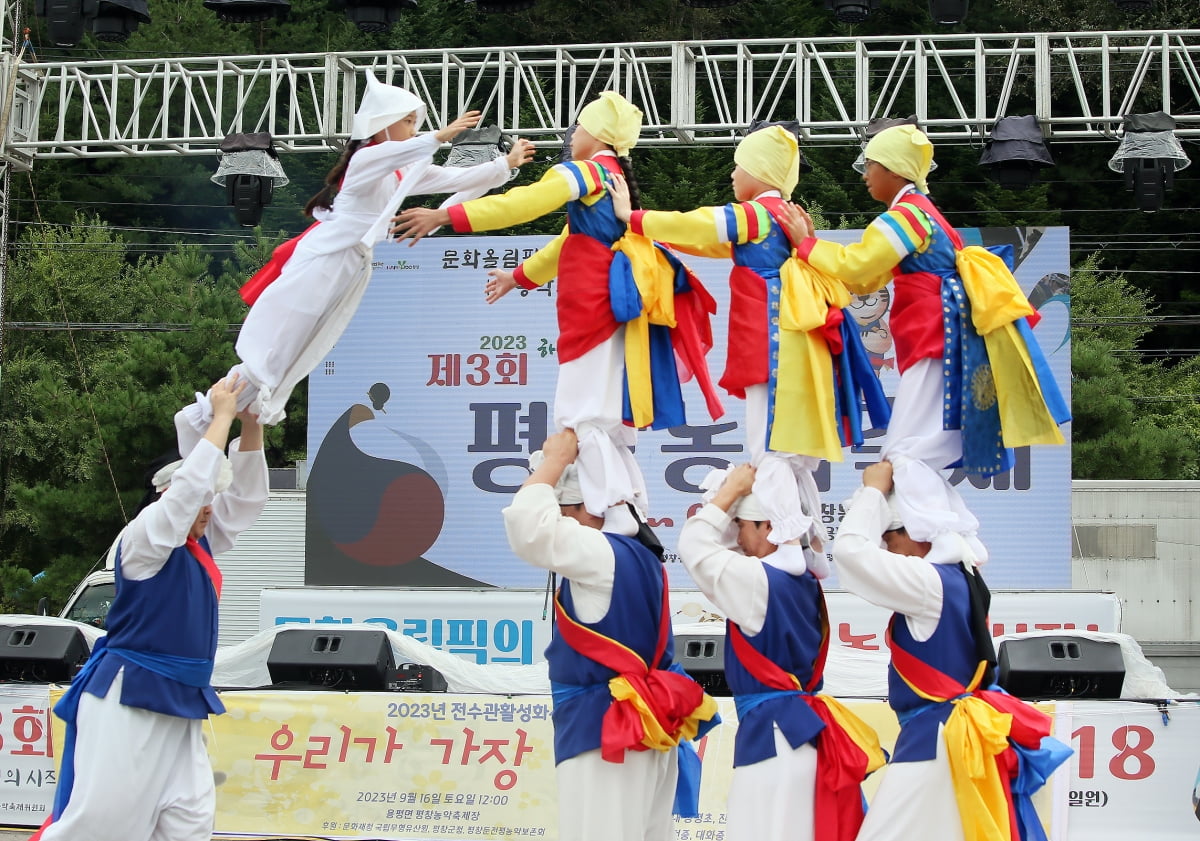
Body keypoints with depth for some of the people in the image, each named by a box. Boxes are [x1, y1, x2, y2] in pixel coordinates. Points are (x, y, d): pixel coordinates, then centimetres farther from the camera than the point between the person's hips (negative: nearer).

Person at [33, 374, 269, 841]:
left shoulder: (201, 544, 14)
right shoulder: (143, 539, -9)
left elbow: (246, 498, 12)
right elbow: (189, 486, -21)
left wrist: (251, 427, 0)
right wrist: (222, 415, -14)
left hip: (179, 703, 8)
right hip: (126, 696, -8)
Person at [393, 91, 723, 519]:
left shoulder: (587, 171, -4)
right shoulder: (616, 180, 24)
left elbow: (521, 204, -13)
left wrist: (444, 216, -13)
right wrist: (520, 276, 43)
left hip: (598, 307, -9)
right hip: (615, 304, 9)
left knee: (585, 417, -12)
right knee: (602, 418, 10)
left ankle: (617, 512, -19)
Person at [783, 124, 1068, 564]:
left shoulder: (904, 214, -10)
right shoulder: (919, 211, 22)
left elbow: (854, 266, -12)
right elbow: (865, 279, 21)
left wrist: (806, 242, 2)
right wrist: (812, 243, 18)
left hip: (935, 344, -10)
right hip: (937, 342, 10)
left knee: (906, 452, -13)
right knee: (920, 453, 10)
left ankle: (945, 540, -22)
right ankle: (965, 541, 8)